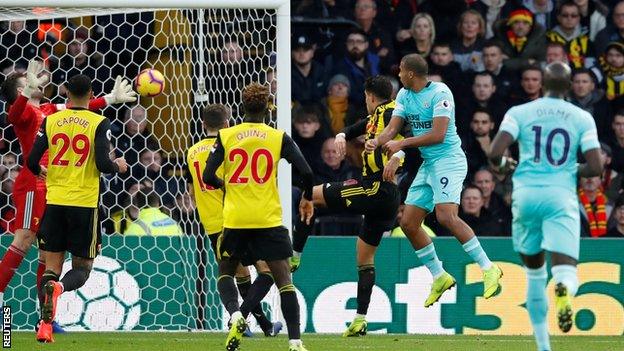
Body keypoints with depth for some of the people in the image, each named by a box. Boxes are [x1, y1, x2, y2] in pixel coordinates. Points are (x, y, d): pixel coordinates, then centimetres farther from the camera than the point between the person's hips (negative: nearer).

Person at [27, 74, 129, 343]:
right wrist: (119, 166, 11)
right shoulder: (99, 123, -4)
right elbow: (103, 164, -11)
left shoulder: (51, 121, 4)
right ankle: (58, 287, -25)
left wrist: (39, 171, 25)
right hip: (84, 203, -2)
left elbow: (32, 161, 2)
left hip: (54, 201, 2)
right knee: (82, 267, 9)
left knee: (51, 266, 8)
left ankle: (45, 325, -7)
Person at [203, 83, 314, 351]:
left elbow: (208, 176, -2)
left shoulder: (225, 137, 1)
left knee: (225, 272, 19)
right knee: (284, 278, 3)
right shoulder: (278, 138, 0)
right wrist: (307, 198, 14)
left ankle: (235, 316, -9)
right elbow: (306, 172, -6)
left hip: (235, 220, 1)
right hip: (268, 219, -1)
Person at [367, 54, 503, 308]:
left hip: (448, 160, -9)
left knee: (446, 216, -26)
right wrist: (377, 141, -15)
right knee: (408, 223, 4)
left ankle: (488, 269, -21)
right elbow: (393, 127, 6)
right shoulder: (405, 95, 11)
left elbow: (438, 135, -21)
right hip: (428, 164, 9)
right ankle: (439, 277, 16)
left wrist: (402, 144, -20)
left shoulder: (440, 93, -14)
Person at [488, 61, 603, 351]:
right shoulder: (582, 119, 6)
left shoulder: (519, 113, 5)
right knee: (566, 271, -7)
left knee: (534, 272, 18)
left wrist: (504, 164, 17)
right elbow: (595, 168, 0)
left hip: (526, 195, 2)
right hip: (561, 197, -2)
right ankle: (564, 290, -46)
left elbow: (494, 153, -6)